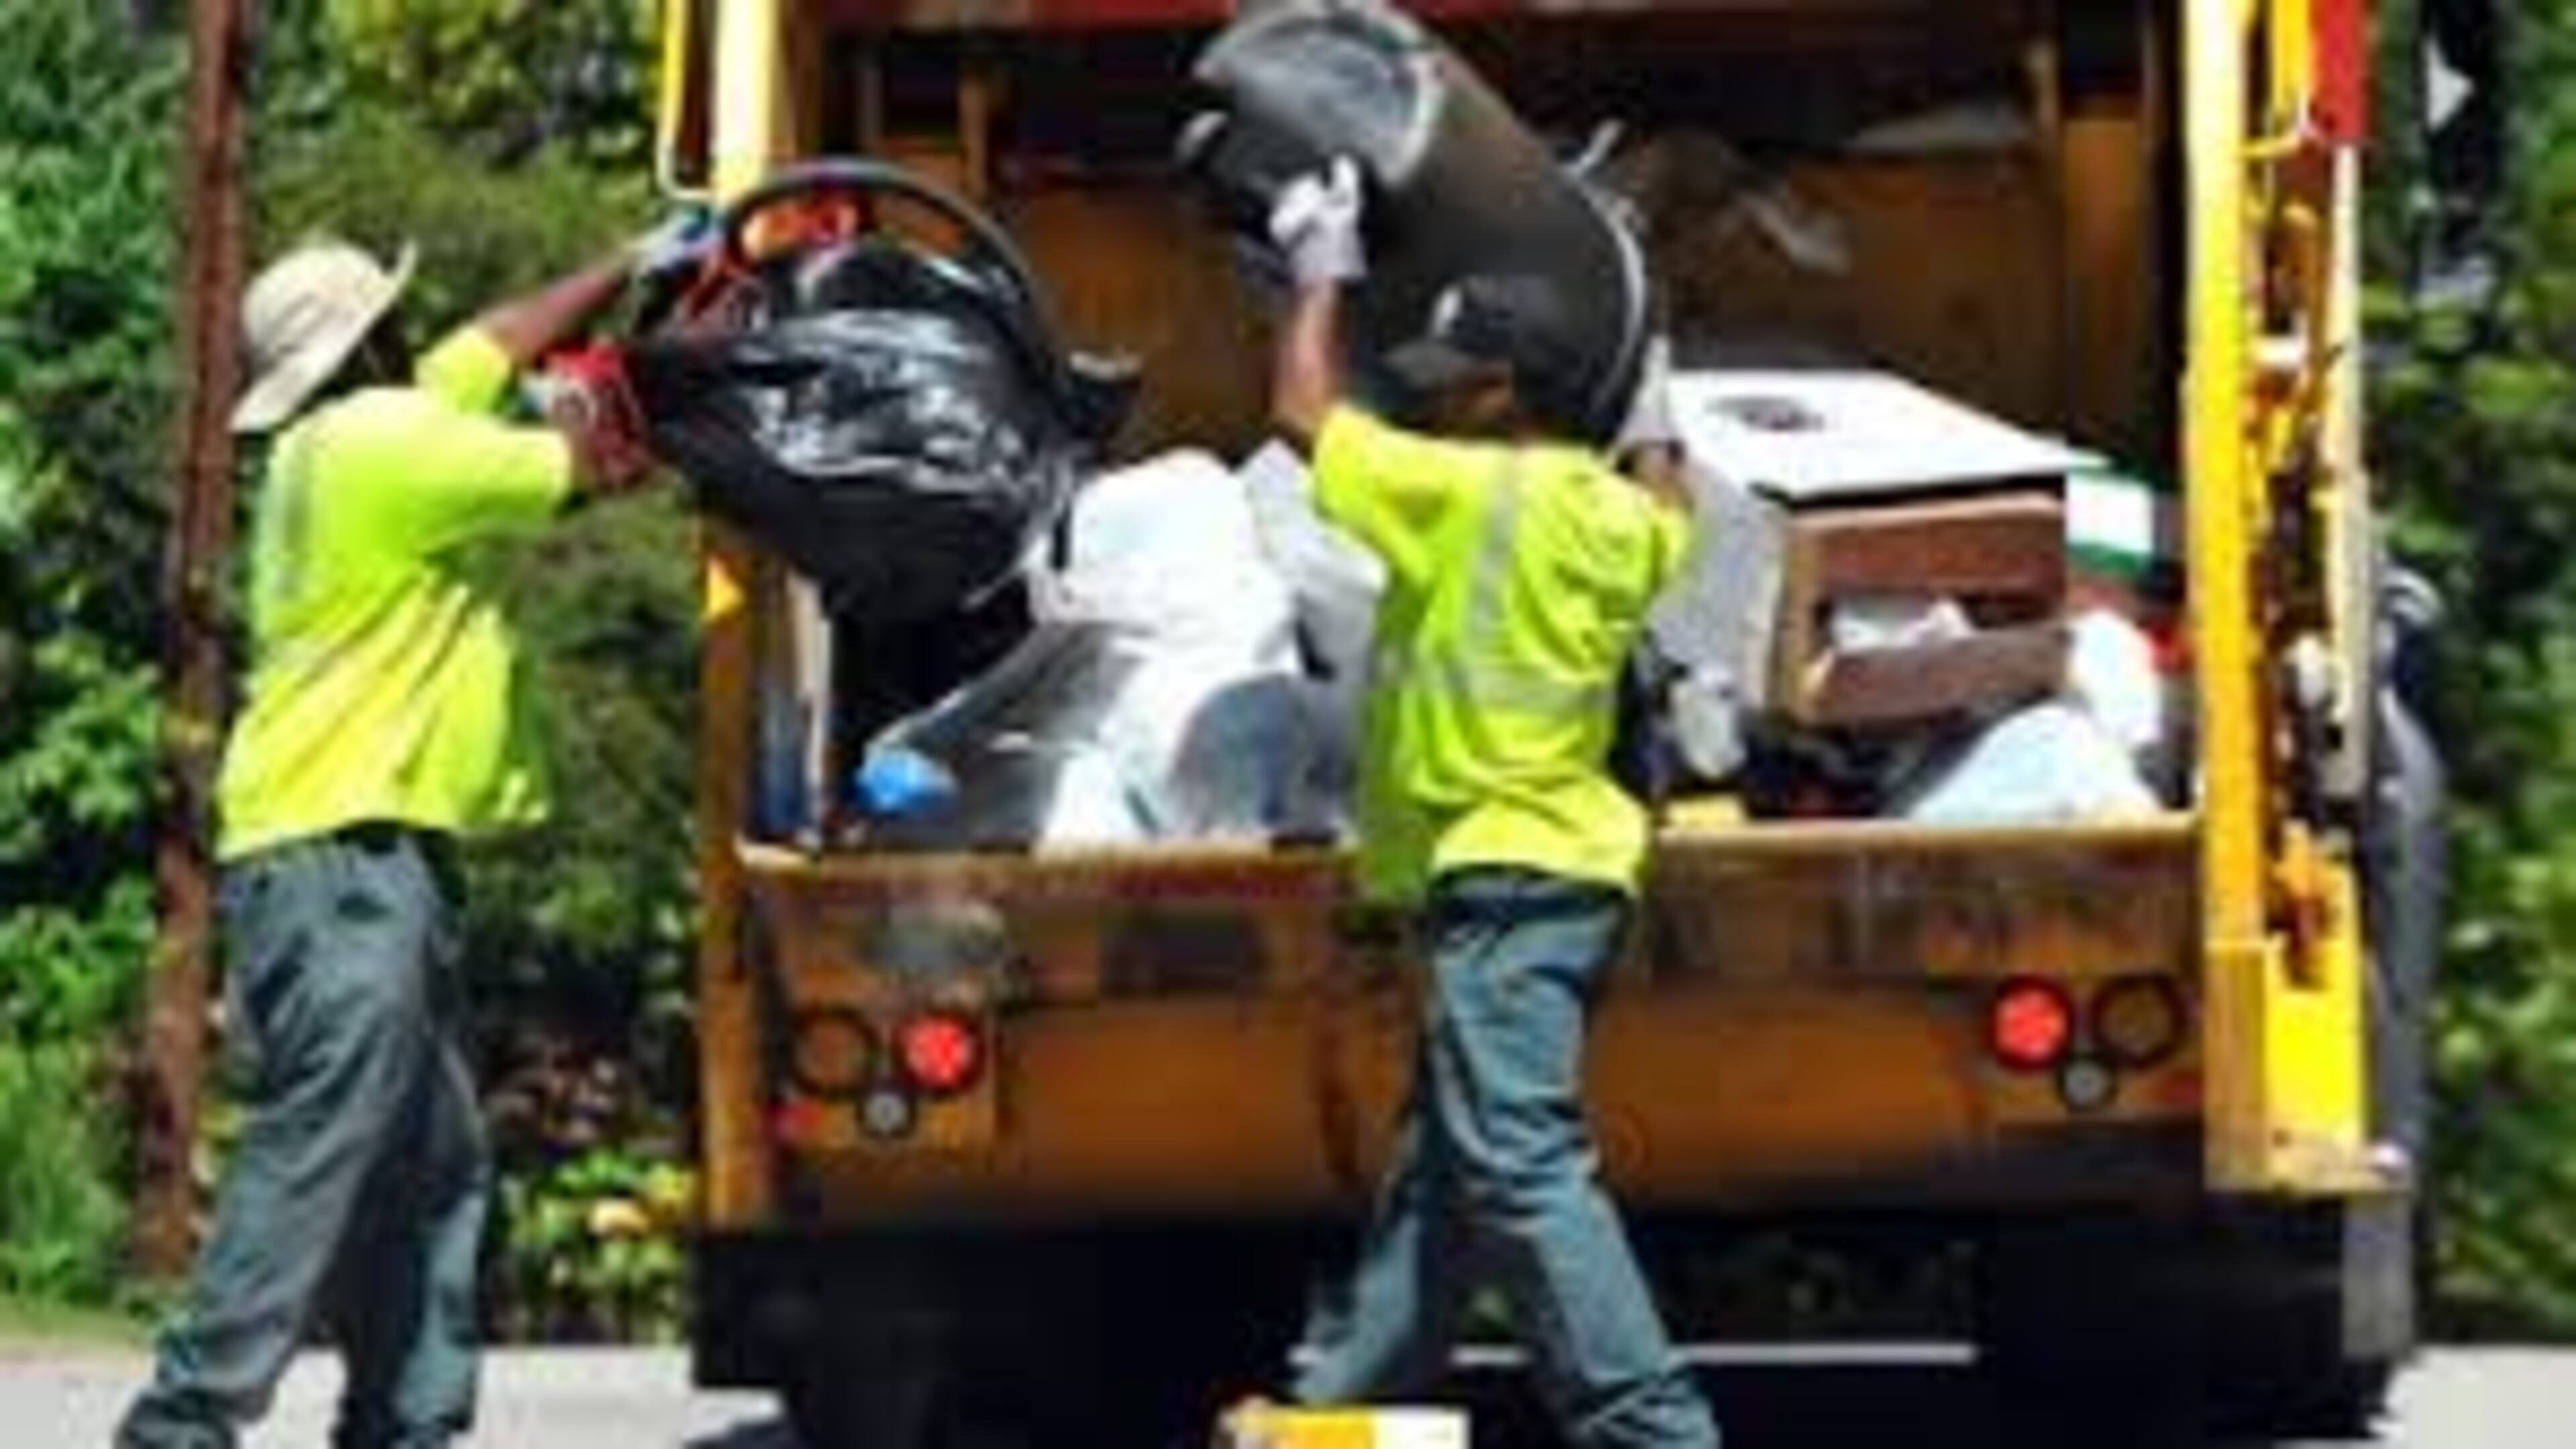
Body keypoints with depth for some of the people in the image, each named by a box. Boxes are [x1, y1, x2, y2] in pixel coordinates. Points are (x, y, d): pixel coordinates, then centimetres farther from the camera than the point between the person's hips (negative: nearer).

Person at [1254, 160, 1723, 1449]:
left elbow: (1304, 414, -1)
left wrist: (1321, 274, 13)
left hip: (1502, 873, -10)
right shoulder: (1621, 517, 11)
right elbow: (1672, 519, 38)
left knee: (1519, 1164, -15)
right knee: (1438, 1162, 15)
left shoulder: (1467, 493, -12)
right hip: (1570, 864, 10)